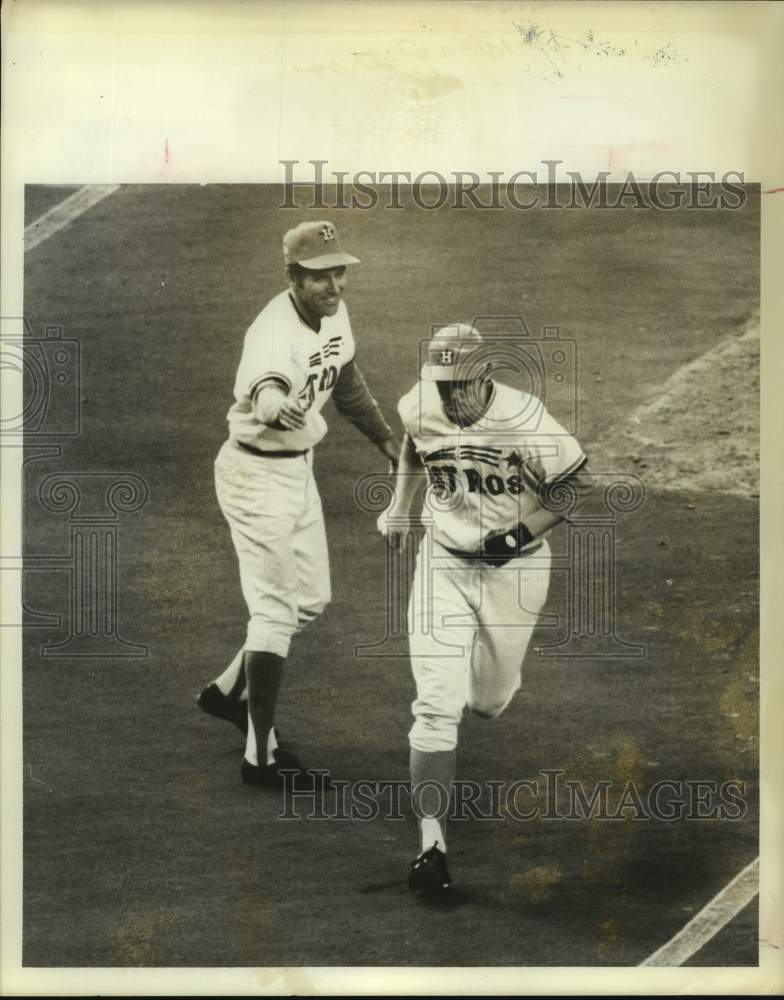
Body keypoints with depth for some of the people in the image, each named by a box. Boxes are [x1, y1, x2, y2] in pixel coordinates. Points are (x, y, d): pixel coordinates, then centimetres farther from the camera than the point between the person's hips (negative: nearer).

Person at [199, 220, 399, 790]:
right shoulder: (274, 335, -29)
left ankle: (232, 691, 36)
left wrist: (385, 437, 21)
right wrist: (293, 403, -71)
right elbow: (267, 403, -49)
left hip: (297, 469, 9)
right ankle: (262, 757, 5)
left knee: (311, 599, 18)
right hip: (257, 475, -9)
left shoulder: (333, 313, -2)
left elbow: (347, 380, 16)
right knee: (276, 609, -6)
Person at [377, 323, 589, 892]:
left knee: (488, 701, 14)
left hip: (515, 568, -1)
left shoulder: (525, 423, -24)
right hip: (443, 564, 2)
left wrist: (523, 531, -20)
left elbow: (581, 484, -11)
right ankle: (432, 842, -8)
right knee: (437, 705, -11)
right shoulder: (419, 409, -12)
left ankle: (494, 671, 53)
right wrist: (399, 507, 21)